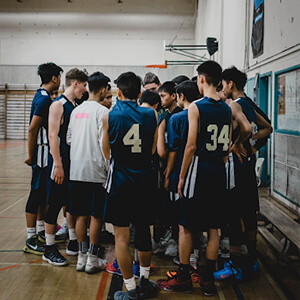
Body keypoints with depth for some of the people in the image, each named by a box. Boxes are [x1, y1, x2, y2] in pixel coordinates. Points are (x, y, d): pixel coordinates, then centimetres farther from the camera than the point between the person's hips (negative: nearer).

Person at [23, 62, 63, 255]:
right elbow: (32, 129, -21)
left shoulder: (43, 96, 14)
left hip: (46, 153, 10)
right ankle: (31, 241, 2)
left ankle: (41, 231, 29)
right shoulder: (44, 99, -17)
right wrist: (31, 156, -17)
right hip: (42, 152, -10)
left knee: (43, 192, 17)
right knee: (37, 193, -5)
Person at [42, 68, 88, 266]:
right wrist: (58, 165, -23)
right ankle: (50, 249, 7)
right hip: (62, 162, -9)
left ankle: (73, 243, 26)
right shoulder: (58, 105, -12)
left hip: (75, 162, 9)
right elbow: (53, 136, -18)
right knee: (56, 203, -2)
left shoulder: (76, 106, 14)